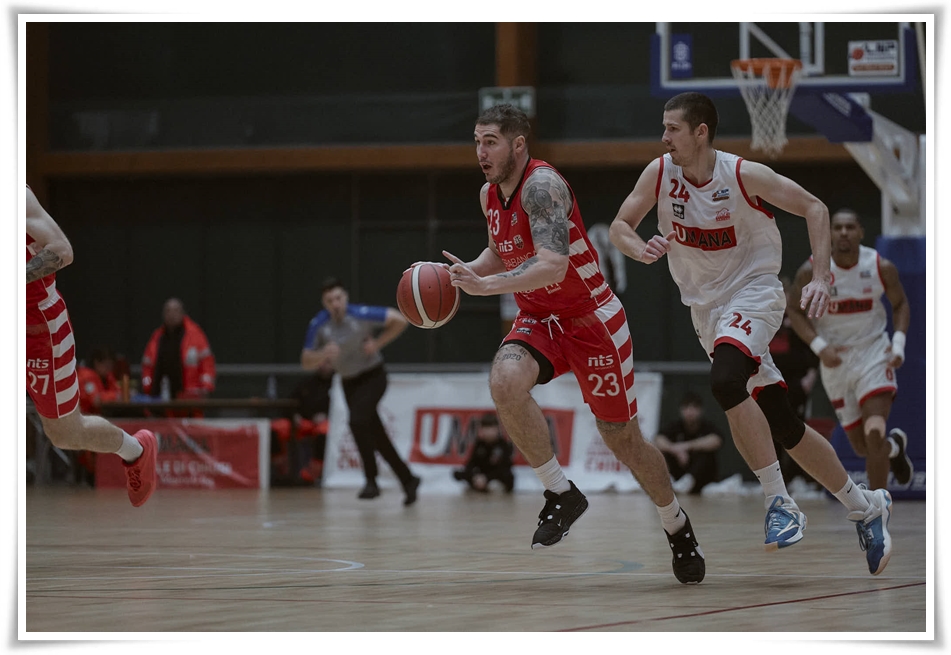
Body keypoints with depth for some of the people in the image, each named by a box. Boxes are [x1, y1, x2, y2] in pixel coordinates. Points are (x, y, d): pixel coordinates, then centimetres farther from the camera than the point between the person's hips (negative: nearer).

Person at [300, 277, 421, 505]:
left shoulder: (362, 315, -23)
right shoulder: (318, 325, -12)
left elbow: (400, 320, -18)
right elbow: (306, 363, -9)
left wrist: (377, 343, -20)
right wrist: (323, 354, -29)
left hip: (373, 377, -5)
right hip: (349, 382, 5)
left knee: (358, 420, -27)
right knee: (376, 436, 7)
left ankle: (371, 481, -18)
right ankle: (408, 480, 22)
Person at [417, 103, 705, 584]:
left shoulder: (542, 185, -23)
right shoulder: (489, 195, 2)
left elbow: (553, 265, -36)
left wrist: (485, 286, -44)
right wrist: (465, 272, 1)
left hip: (591, 318, -6)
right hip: (539, 320, 6)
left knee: (621, 437, 4)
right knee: (505, 380, -28)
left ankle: (677, 527, 30)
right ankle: (560, 494, -14)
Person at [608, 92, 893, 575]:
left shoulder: (744, 175, -17)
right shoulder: (660, 173, -5)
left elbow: (813, 207, -8)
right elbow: (620, 226, 2)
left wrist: (821, 278, -17)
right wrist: (640, 249, -22)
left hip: (753, 294, -6)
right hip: (707, 308, 6)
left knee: (726, 381, -34)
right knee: (783, 427, 8)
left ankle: (779, 503, -26)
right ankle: (864, 506, 24)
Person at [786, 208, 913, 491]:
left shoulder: (882, 267, -8)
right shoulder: (811, 271, -11)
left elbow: (900, 304, 8)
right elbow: (796, 312, -2)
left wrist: (899, 342, -8)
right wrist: (820, 347, -16)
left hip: (873, 354, -1)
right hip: (835, 361, 1)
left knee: (874, 435, -21)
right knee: (861, 446, 9)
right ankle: (895, 447, 46)